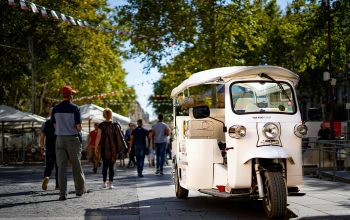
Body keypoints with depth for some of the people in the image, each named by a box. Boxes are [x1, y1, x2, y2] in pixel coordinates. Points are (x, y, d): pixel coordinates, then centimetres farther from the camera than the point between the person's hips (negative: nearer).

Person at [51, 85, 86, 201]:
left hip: (60, 138, 3)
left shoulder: (56, 109, 4)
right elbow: (79, 127, -11)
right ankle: (80, 189, 22)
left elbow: (55, 126, 8)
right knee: (76, 165, 11)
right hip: (72, 139, -3)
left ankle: (63, 193, -3)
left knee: (62, 166, 2)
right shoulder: (75, 108, -8)